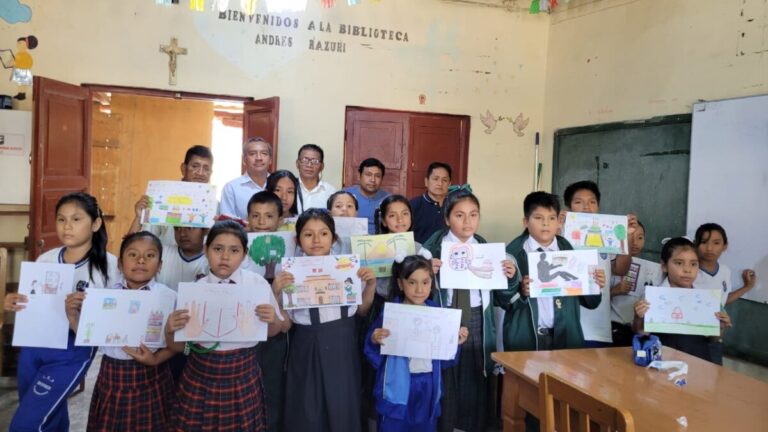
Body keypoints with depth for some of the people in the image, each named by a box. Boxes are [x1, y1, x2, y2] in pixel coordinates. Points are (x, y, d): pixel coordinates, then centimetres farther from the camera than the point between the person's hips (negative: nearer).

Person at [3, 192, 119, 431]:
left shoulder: (109, 265, -12)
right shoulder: (45, 259, 2)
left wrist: (76, 316, -27)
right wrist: (13, 304, -9)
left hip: (73, 351, -5)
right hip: (32, 344, 5)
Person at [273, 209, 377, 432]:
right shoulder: (290, 273, -7)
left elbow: (362, 310, 10)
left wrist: (371, 286, -6)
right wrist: (276, 292, -20)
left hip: (343, 348, 2)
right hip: (309, 350, -1)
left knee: (343, 410, 11)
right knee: (309, 413, 9)